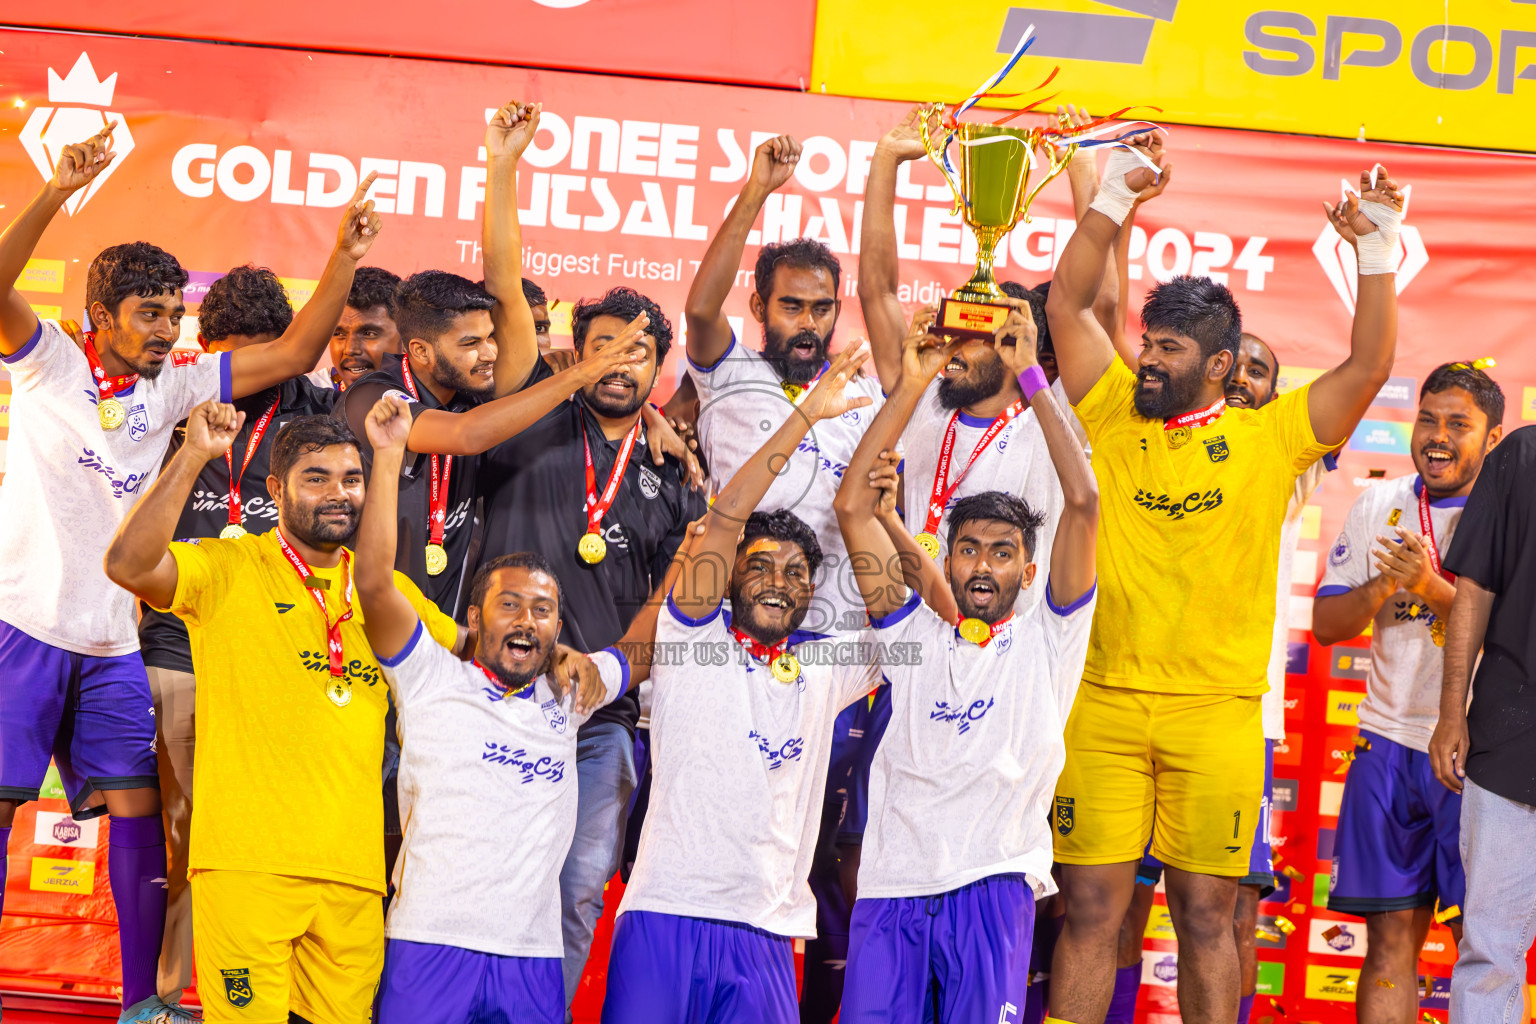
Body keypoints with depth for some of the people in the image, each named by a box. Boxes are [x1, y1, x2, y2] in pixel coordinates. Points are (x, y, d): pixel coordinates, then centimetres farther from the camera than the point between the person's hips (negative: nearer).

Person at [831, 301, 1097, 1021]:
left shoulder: (1045, 639, 9)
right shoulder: (915, 633, 15)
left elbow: (1083, 502, -1)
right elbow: (852, 505, 9)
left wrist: (1031, 377, 1)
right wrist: (908, 387, 7)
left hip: (993, 884, -2)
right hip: (891, 886, 2)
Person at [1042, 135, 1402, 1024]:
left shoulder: (1268, 438, 4)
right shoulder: (1114, 418, 8)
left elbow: (1369, 367, -3)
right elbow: (1067, 305, 6)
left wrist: (1378, 255, -12)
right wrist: (1116, 198, 0)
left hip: (1218, 713, -1)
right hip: (1104, 704, 1)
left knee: (1206, 912, 5)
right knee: (1091, 905, 3)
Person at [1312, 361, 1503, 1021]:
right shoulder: (1380, 506, 10)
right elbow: (1325, 624, 8)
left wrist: (1432, 586, -25)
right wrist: (1386, 583, -11)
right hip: (1390, 742, 3)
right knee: (1390, 936, 4)